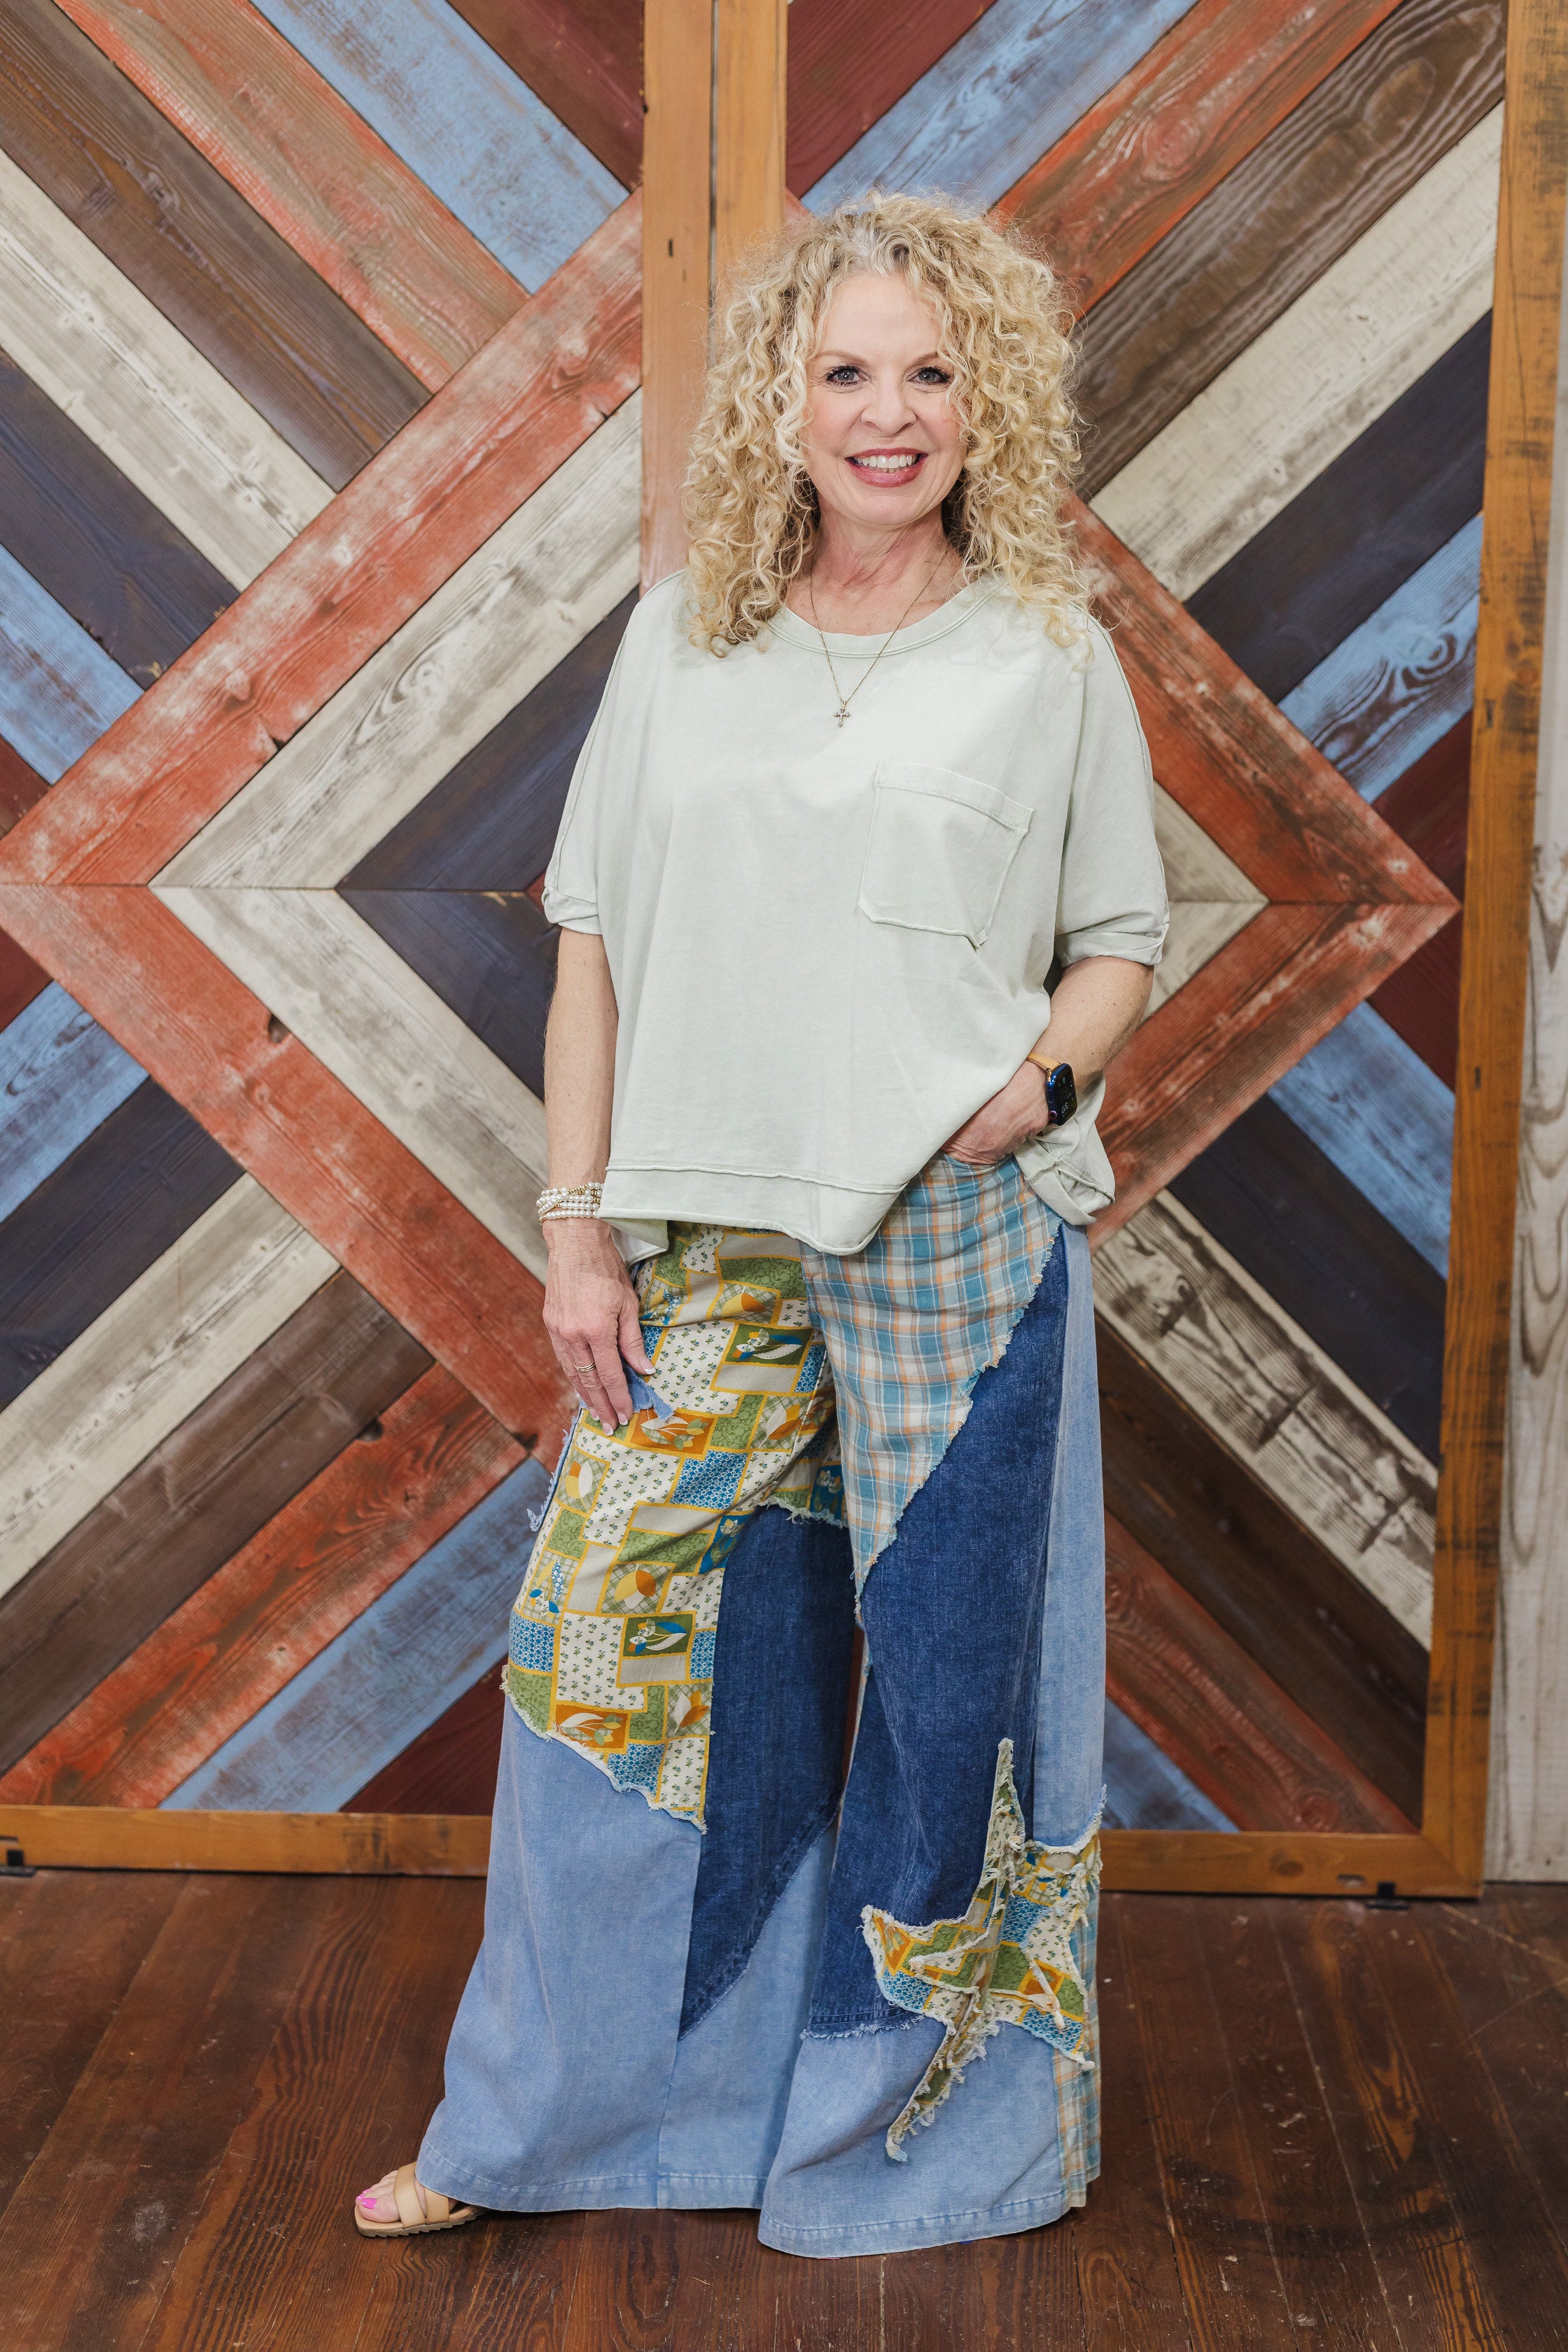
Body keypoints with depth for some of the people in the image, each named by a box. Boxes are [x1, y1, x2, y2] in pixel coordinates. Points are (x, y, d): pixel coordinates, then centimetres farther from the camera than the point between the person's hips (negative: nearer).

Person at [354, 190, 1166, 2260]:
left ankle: (911, 2125, 29)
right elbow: (595, 939, 7)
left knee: (946, 1666, 6)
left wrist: (1045, 1079, -14)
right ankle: (540, 2125, 28)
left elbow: (1119, 945, 8)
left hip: (958, 1247, -1)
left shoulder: (1052, 656, 3)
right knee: (642, 1654, 8)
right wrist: (579, 1222, 2)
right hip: (706, 1239, 2)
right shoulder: (683, 636, 7)